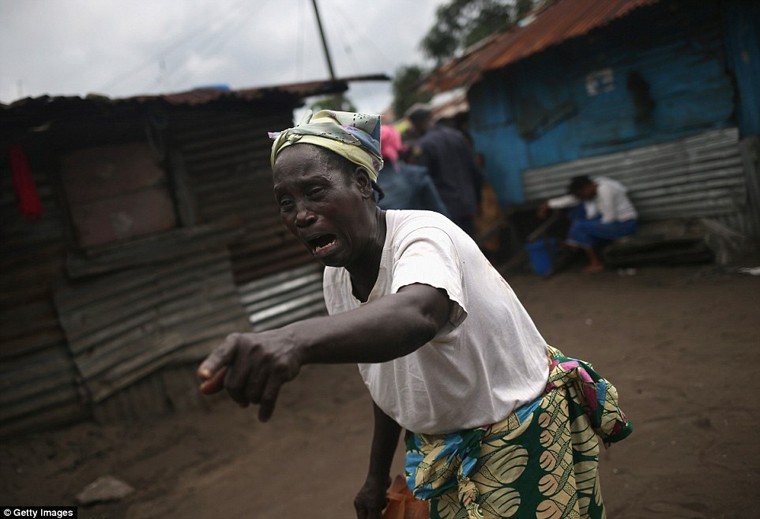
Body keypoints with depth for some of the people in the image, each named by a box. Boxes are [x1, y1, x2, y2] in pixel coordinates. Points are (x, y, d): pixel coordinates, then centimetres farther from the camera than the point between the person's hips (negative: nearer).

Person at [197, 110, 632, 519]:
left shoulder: (422, 234, -28)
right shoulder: (336, 279, -5)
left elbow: (416, 315, -53)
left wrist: (294, 340, -70)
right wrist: (378, 476, 15)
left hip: (527, 445, -6)